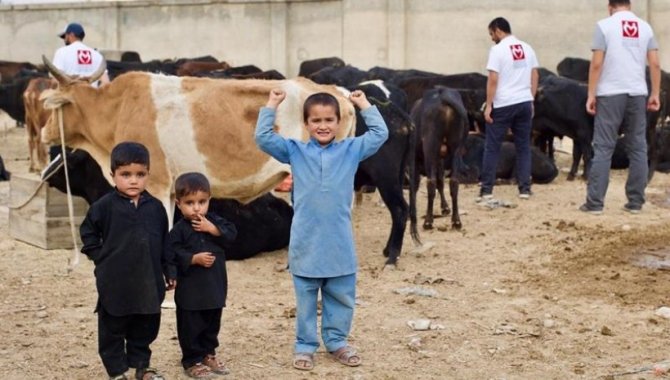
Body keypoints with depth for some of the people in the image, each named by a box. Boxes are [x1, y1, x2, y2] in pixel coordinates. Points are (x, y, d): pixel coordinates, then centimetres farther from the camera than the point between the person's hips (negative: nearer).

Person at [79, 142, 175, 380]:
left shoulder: (155, 207, 2)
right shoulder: (104, 206, -8)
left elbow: (164, 242, 8)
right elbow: (88, 232, 3)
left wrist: (170, 271, 9)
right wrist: (101, 258, -1)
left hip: (149, 282, 3)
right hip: (114, 282, -3)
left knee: (146, 327, 13)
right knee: (113, 329, 5)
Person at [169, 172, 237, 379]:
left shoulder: (214, 221, 4)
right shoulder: (179, 230, -12)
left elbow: (231, 234, -7)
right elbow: (173, 255, -17)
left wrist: (213, 229, -18)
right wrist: (195, 258, -26)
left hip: (215, 287, 5)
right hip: (190, 290, -5)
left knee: (212, 324, 18)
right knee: (191, 327, 2)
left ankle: (208, 354, 33)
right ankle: (192, 361, 13)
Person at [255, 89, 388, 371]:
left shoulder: (350, 150, 3)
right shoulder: (295, 151, 2)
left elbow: (380, 134, 1)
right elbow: (263, 138, -4)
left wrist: (364, 105, 3)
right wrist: (272, 105, -5)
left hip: (339, 245, 1)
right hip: (305, 244, -1)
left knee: (341, 299, 12)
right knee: (306, 301, 10)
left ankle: (337, 342, 28)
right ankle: (305, 346, 21)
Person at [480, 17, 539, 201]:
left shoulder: (498, 50, -9)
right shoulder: (527, 48, 9)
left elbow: (493, 80, -13)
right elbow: (535, 76, 10)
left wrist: (488, 105, -9)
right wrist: (531, 101, 16)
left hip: (503, 104, -5)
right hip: (524, 102, 5)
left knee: (492, 147, 3)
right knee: (523, 146, 10)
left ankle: (486, 189, 2)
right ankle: (524, 188, 8)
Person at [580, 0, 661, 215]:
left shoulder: (604, 25, -3)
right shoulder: (645, 27, 8)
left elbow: (596, 64, -8)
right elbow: (655, 64, 4)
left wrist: (591, 95, -3)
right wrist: (655, 94, 10)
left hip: (610, 94, -3)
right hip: (637, 93, 3)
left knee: (603, 149, -1)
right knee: (637, 148, 8)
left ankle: (595, 203, -2)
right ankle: (635, 202, 9)